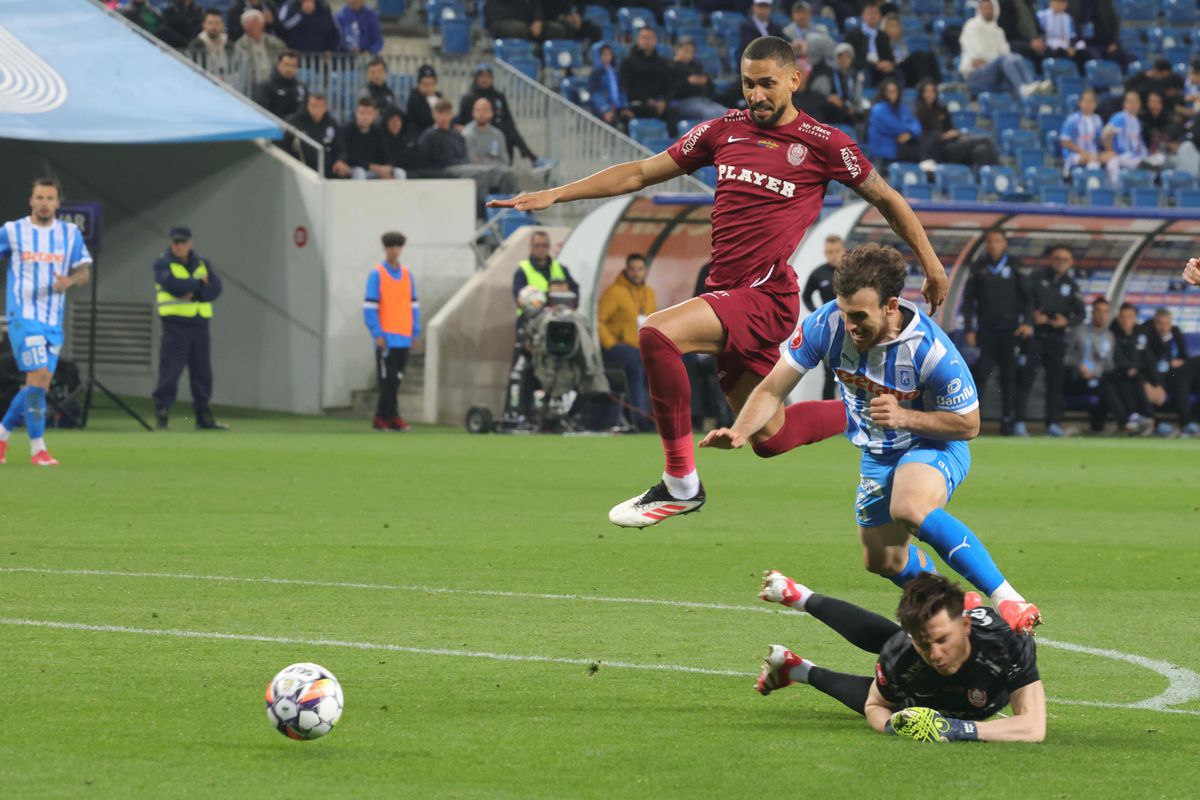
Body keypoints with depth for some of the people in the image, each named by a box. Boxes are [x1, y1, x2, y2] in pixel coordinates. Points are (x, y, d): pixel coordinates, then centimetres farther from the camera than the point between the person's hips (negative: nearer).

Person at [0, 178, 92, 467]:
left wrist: (69, 281, -17)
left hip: (54, 321, 4)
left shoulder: (70, 233, 6)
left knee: (39, 386, 6)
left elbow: (85, 270, 5)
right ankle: (37, 448, -11)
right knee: (38, 376, -16)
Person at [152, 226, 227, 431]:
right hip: (175, 324, -5)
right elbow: (173, 284, -18)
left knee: (203, 374, 8)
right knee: (169, 372, -10)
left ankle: (204, 418, 14)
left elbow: (215, 289, 1)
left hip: (200, 324, 5)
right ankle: (162, 415, -9)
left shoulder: (202, 264, 14)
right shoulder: (163, 264, 1)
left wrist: (193, 293, -14)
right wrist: (199, 283, -7)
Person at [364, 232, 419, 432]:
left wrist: (415, 331, 9)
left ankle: (381, 418, 12)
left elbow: (413, 305, 17)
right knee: (388, 380, -7)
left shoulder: (407, 274, 13)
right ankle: (392, 417, -5)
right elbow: (369, 307, -6)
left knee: (396, 380, 6)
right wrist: (377, 334, -13)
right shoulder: (377, 274, -3)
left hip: (404, 339, 5)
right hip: (386, 338, -5)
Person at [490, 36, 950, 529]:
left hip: (766, 297, -6)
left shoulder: (822, 143, -2)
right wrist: (556, 195, 9)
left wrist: (930, 262, 12)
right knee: (768, 437, 12)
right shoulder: (726, 130, 12)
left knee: (658, 335, -28)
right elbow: (642, 173, 15)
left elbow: (884, 198, 10)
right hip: (727, 294, 6)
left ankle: (681, 484, -19)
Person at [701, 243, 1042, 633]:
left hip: (935, 444, -6)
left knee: (909, 508, -38)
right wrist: (739, 432, -35)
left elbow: (968, 424, -19)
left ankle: (1007, 599, -35)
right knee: (882, 560, 18)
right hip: (878, 454, 6)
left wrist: (905, 417, -34)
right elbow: (772, 389, -16)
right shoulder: (826, 324, -24)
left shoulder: (931, 349, -33)